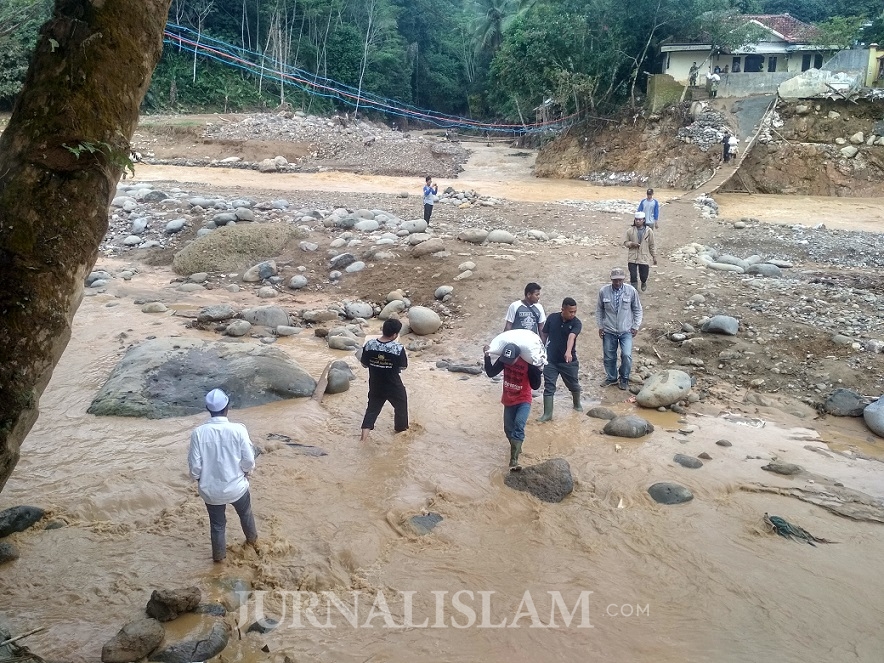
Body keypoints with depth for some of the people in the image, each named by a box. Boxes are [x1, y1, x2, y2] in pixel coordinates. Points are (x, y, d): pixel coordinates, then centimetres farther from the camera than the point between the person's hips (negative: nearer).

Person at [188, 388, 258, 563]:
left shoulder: (198, 433, -18)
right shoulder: (238, 430, -21)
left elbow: (195, 465, -12)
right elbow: (249, 461, -14)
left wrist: (198, 480, 9)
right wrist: (246, 472, 8)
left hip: (211, 490, 0)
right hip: (236, 486, 0)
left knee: (217, 524, 25)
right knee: (245, 513, 30)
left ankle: (219, 555, 45)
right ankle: (252, 539, 54)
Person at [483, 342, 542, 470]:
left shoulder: (528, 364, -23)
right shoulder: (503, 359, -12)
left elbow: (535, 386, -18)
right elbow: (490, 373, -7)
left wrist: (538, 370, -31)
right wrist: (487, 357, -18)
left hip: (524, 401, -5)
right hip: (508, 401, 5)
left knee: (518, 426, -25)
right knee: (509, 429, 13)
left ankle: (514, 461, -32)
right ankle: (516, 448, 46)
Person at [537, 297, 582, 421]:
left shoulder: (576, 323, -14)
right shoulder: (552, 318, -7)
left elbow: (571, 337, -34)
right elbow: (544, 335, 6)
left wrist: (568, 352, -50)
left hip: (568, 361, -1)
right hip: (551, 360, 1)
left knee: (574, 385, 16)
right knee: (549, 387, -1)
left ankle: (577, 404, 44)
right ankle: (547, 414, 6)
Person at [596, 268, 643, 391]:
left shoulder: (631, 291, -8)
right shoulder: (603, 291, -7)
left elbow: (637, 309, 4)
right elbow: (599, 310, 6)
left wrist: (636, 326, 1)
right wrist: (600, 326, 5)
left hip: (626, 331, -1)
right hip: (608, 331, 1)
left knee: (626, 355, -12)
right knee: (609, 357, 9)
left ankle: (624, 379, 11)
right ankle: (611, 378, 33)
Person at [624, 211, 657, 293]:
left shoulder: (649, 231, -2)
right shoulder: (630, 231, -2)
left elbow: (652, 245, 4)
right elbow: (625, 242, 7)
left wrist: (654, 257, 6)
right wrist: (631, 244, -15)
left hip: (644, 258, 0)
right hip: (632, 258, 0)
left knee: (644, 276, 8)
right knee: (633, 276, -6)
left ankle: (644, 283, 44)